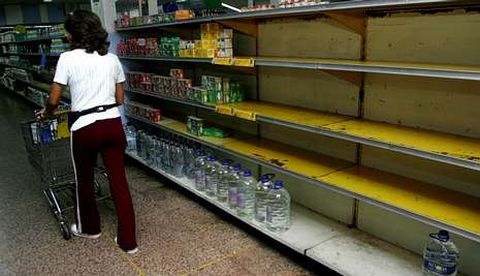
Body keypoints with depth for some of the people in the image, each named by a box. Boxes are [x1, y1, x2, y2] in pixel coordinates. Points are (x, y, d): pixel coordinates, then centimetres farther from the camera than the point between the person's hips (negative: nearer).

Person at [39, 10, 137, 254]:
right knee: (119, 181, 8)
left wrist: (46, 112, 20)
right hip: (113, 124, 4)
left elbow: (53, 100, -2)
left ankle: (89, 228, 41)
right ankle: (128, 240, 15)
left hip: (85, 128, -3)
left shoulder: (67, 59, -4)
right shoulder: (112, 59, 8)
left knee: (84, 179, 20)